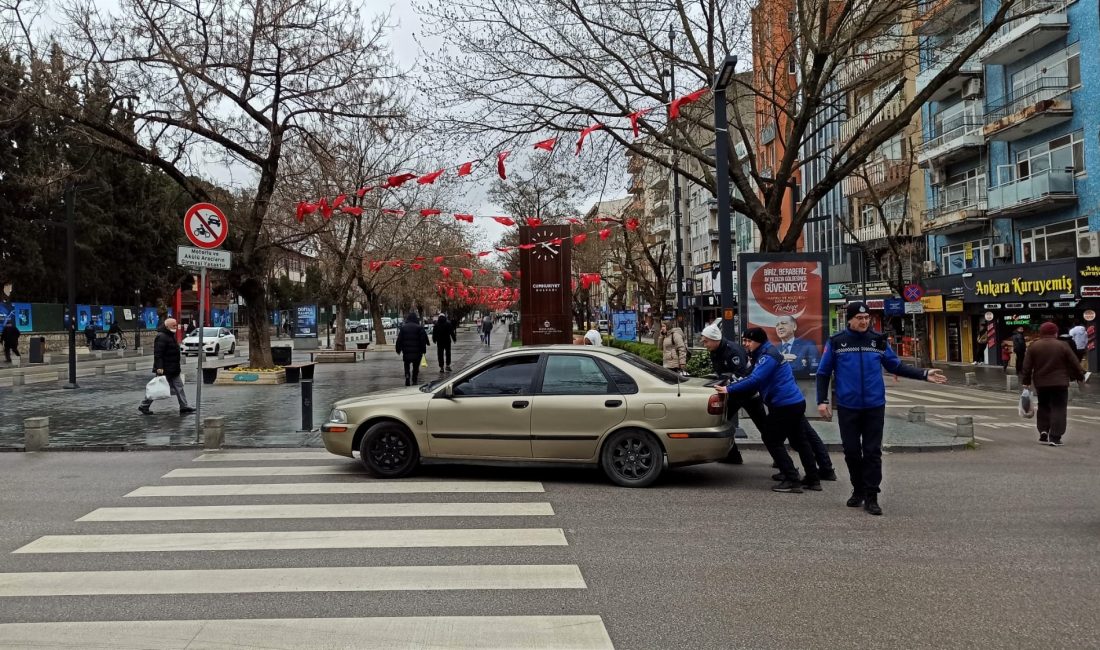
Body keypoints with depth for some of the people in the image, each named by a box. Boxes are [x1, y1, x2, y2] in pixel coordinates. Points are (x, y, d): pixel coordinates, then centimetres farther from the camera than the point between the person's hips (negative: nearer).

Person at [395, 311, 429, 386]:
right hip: (417, 352, -1)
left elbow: (399, 340, 0)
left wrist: (398, 349, 8)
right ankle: (414, 381, 14)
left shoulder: (403, 327, 0)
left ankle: (407, 382, -4)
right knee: (415, 367, 13)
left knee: (407, 368, 10)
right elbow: (423, 340, -7)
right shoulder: (420, 328, -6)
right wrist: (423, 350, 0)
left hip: (406, 352, 1)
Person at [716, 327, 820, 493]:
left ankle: (792, 481, -5)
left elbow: (754, 380, -26)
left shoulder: (767, 357, -16)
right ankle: (813, 479, 24)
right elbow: (754, 378, 21)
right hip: (796, 402, 11)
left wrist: (729, 389, -23)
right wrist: (731, 386, 10)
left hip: (785, 405, -11)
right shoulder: (765, 354, 17)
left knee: (772, 440, -2)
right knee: (799, 440, 18)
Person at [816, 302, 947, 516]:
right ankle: (858, 490, 26)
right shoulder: (836, 342, -2)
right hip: (847, 407, 0)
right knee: (851, 451, 8)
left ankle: (871, 497, 7)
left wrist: (924, 374, 1)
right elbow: (823, 373, 1)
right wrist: (822, 401, -6)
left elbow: (896, 366, 10)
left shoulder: (879, 341, 3)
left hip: (874, 407, 1)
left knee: (872, 452, 1)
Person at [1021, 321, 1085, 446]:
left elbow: (1027, 366, 0)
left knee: (1043, 408, 17)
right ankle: (1055, 437, -7)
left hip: (1040, 383, 3)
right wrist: (1080, 376, 15)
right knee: (1058, 409, 0)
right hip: (1059, 383, -2)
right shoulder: (1062, 346, -4)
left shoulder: (1033, 346, 1)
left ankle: (1043, 432, 6)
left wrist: (1025, 381, 7)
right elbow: (1075, 364, 0)